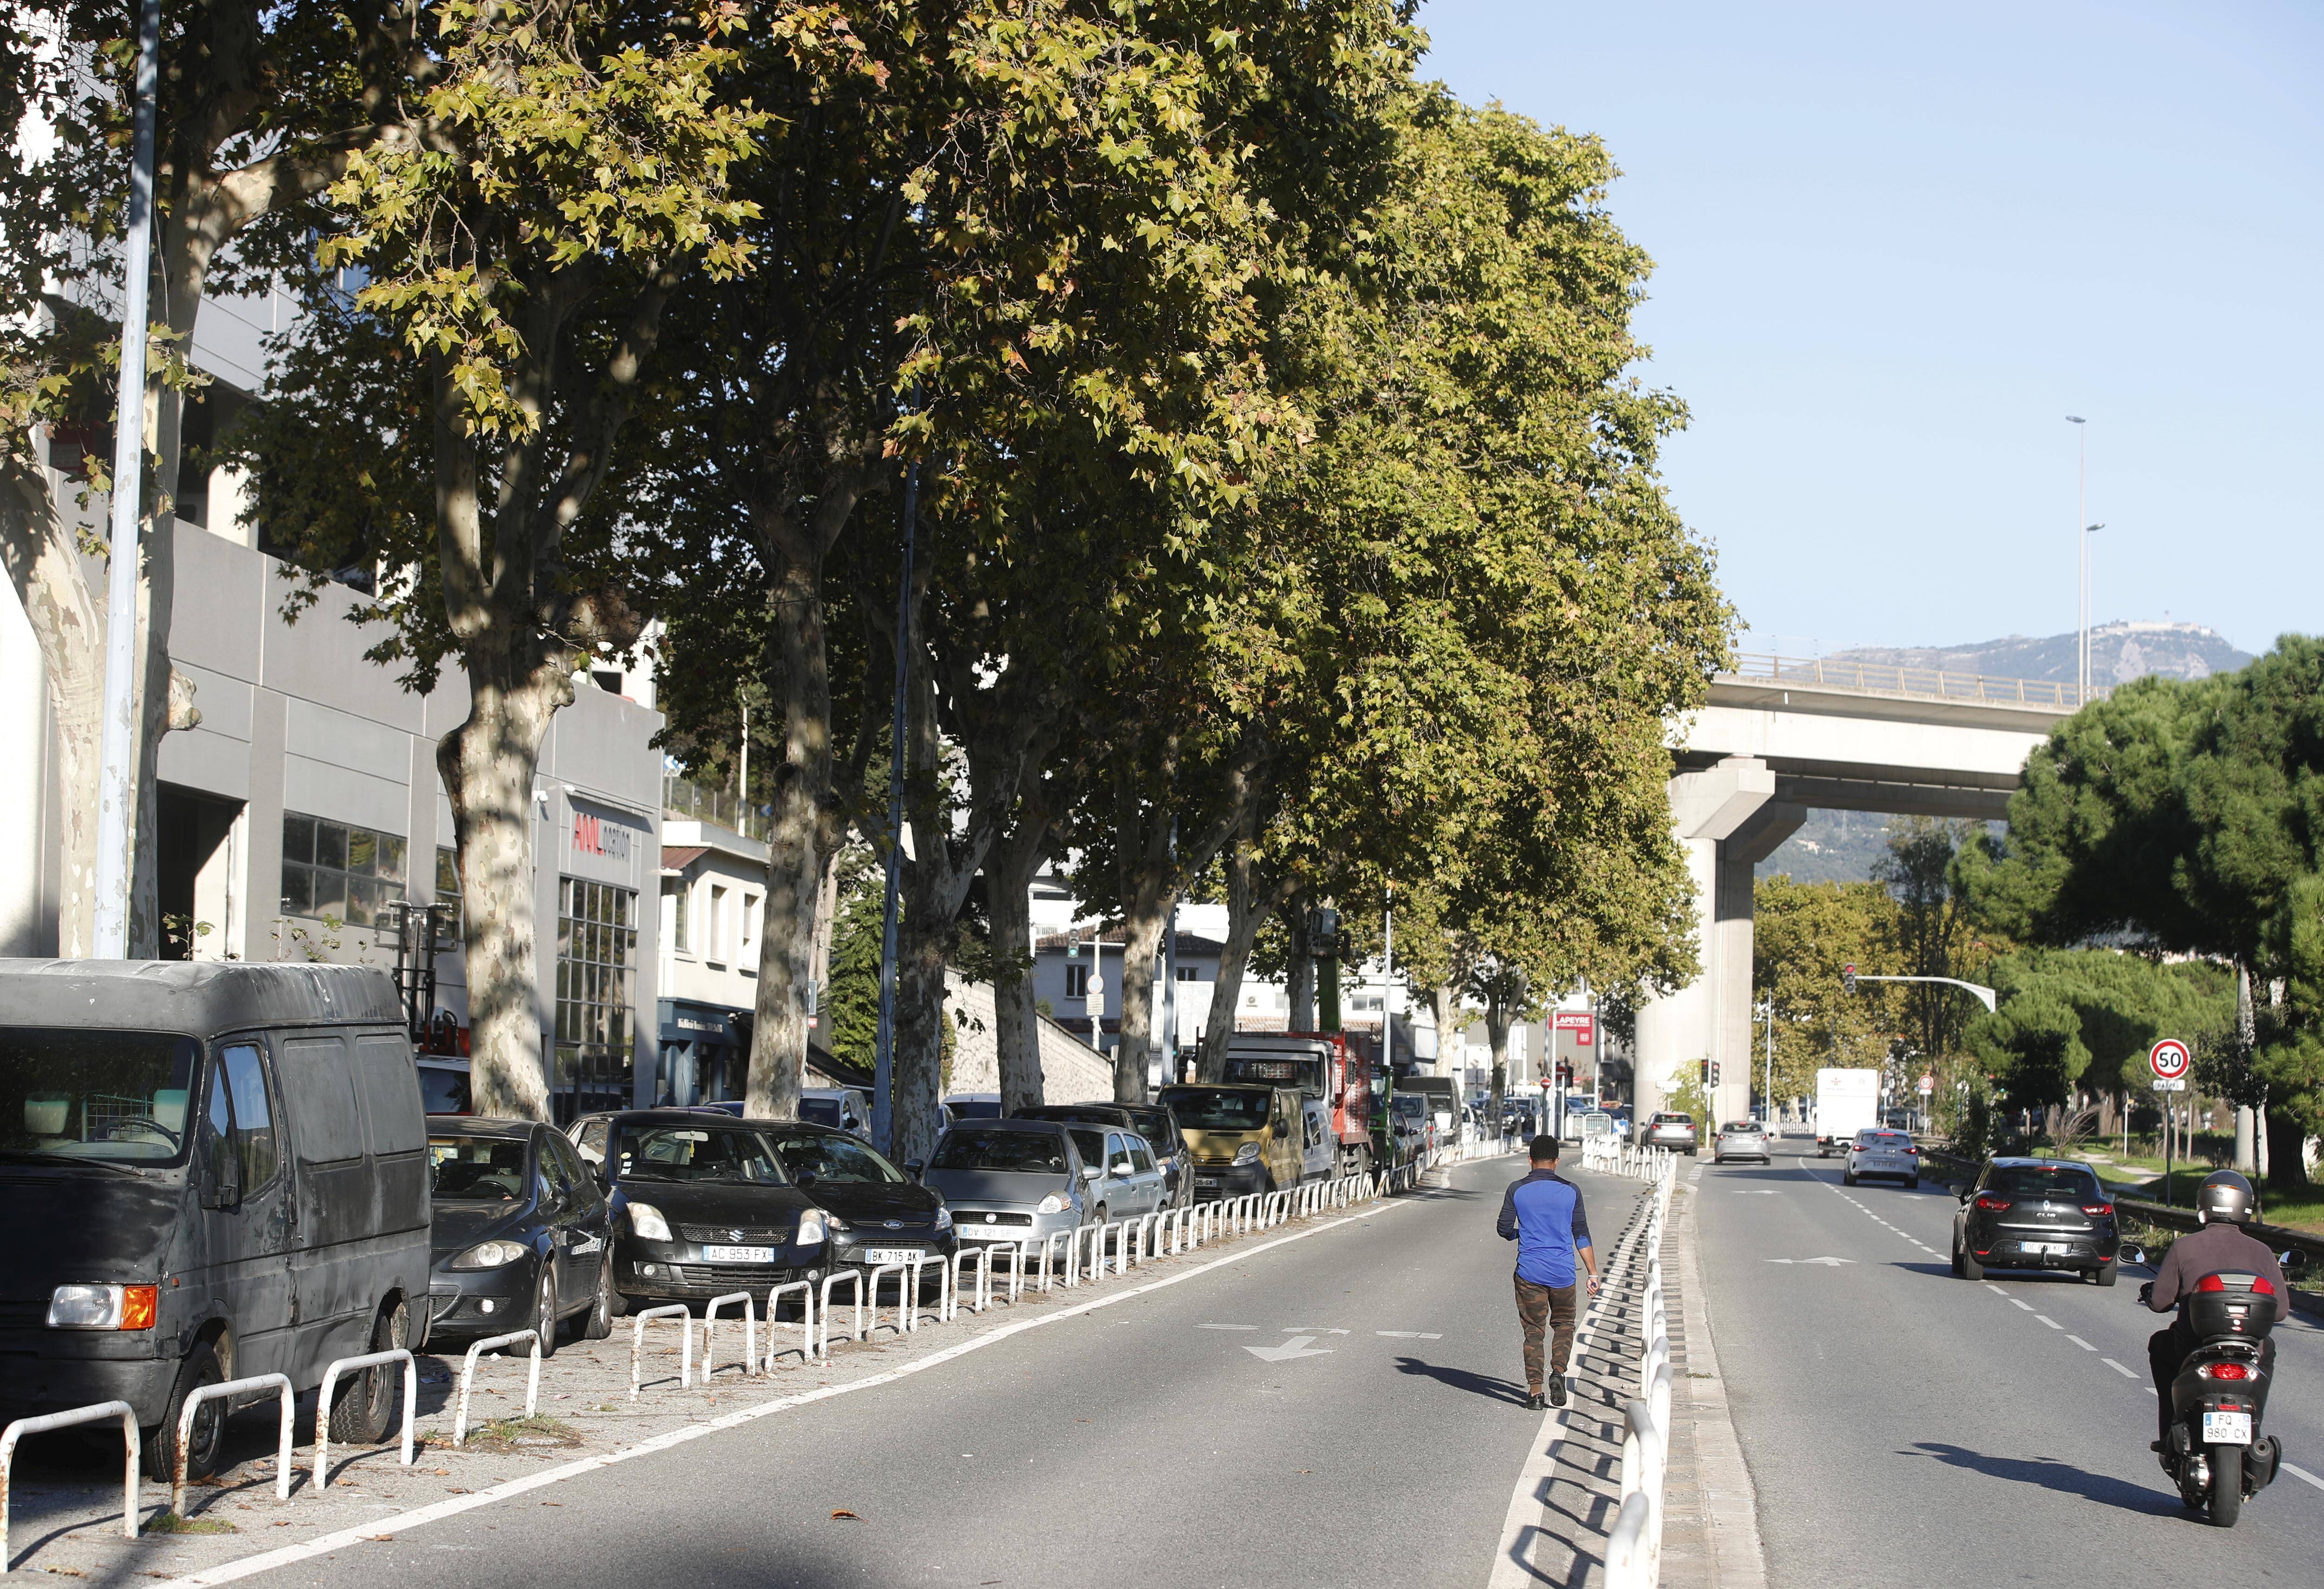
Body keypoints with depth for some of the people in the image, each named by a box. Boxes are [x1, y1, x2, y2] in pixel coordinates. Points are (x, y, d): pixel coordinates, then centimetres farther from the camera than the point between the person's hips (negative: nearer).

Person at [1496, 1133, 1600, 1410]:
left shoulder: (1517, 1190, -2)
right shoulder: (1571, 1191, 0)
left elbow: (1504, 1230, 2)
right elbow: (1582, 1235, 1)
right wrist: (1593, 1274, 6)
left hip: (1529, 1272, -1)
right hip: (1563, 1273, 1)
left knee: (1533, 1331, 6)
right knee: (1564, 1325, 18)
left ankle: (1535, 1392, 1)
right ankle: (1558, 1372, -5)